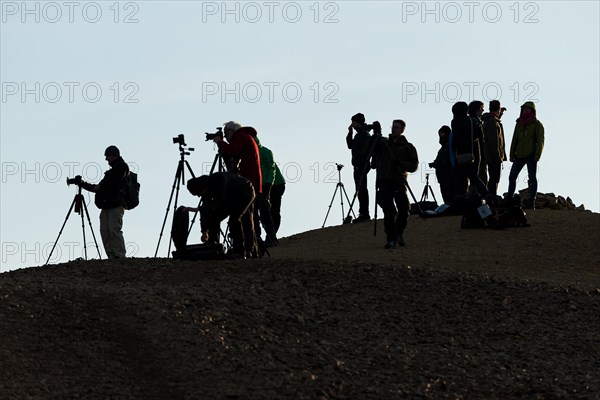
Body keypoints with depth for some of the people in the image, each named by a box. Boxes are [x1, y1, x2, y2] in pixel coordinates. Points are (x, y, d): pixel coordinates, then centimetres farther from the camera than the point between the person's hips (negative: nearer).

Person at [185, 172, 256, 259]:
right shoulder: (206, 188, -11)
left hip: (245, 192, -8)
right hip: (231, 197, 8)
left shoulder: (219, 179, -36)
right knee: (213, 217, -5)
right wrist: (204, 231, -14)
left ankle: (239, 252, -24)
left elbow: (218, 202, -37)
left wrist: (198, 209, -37)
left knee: (234, 218, -26)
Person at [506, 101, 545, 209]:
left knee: (532, 178, -3)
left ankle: (531, 202, -3)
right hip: (519, 155, 6)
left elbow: (540, 140, -7)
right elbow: (515, 139, 16)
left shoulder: (536, 124, -1)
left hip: (531, 155, -6)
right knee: (512, 177, 6)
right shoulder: (519, 124, 14)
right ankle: (509, 200, 14)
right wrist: (512, 154, 10)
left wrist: (537, 155, -16)